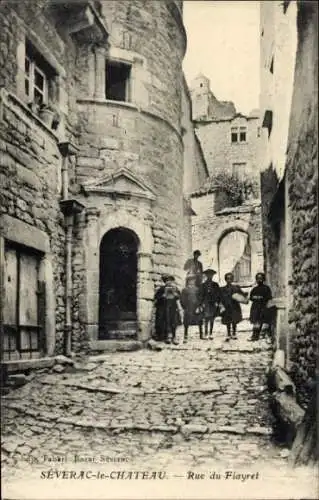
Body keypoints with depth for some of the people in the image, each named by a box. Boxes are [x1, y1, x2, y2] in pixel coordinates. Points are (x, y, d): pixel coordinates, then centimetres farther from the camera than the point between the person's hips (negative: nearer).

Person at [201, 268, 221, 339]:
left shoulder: (215, 284, 9)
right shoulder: (204, 285, 4)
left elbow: (218, 294, 8)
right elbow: (202, 295, 2)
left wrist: (217, 302, -3)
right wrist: (202, 303, -6)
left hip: (213, 304, 2)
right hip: (206, 304, -2)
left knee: (212, 319, 5)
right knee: (206, 318, -8)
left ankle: (211, 333, 12)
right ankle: (206, 334, -6)